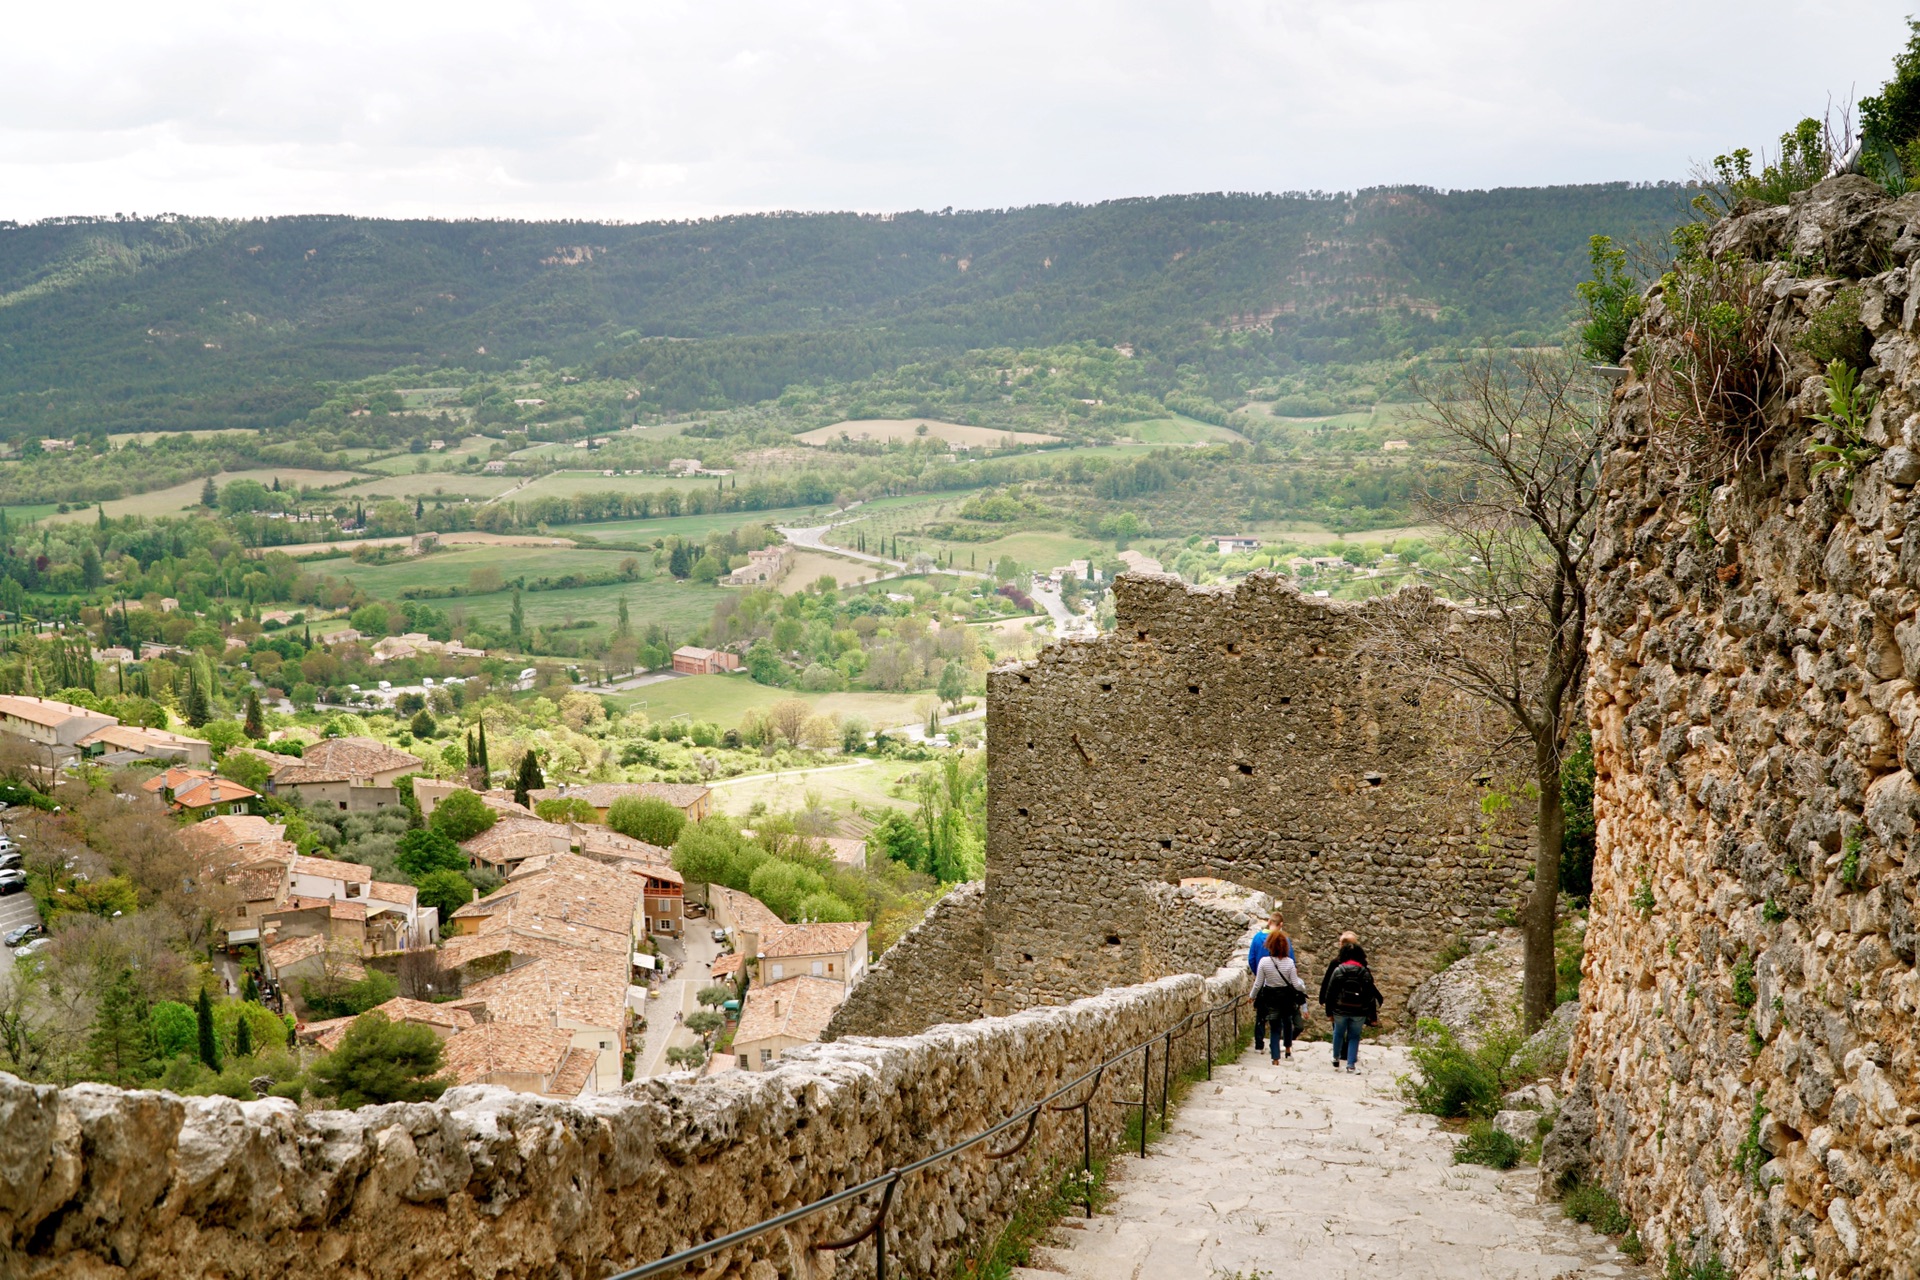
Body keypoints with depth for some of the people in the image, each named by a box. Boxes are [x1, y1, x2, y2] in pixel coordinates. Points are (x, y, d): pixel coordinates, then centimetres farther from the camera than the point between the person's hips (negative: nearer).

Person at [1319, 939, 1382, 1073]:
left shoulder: (1338, 970, -5)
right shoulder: (1365, 972, -4)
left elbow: (1330, 992, -3)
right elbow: (1370, 995, -2)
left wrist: (1329, 1011, 5)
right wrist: (1372, 1016, 3)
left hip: (1340, 1010, 0)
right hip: (1359, 1011, 0)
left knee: (1338, 1033, 21)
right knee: (1354, 1037, 9)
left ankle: (1336, 1059, 32)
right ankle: (1351, 1065, 4)